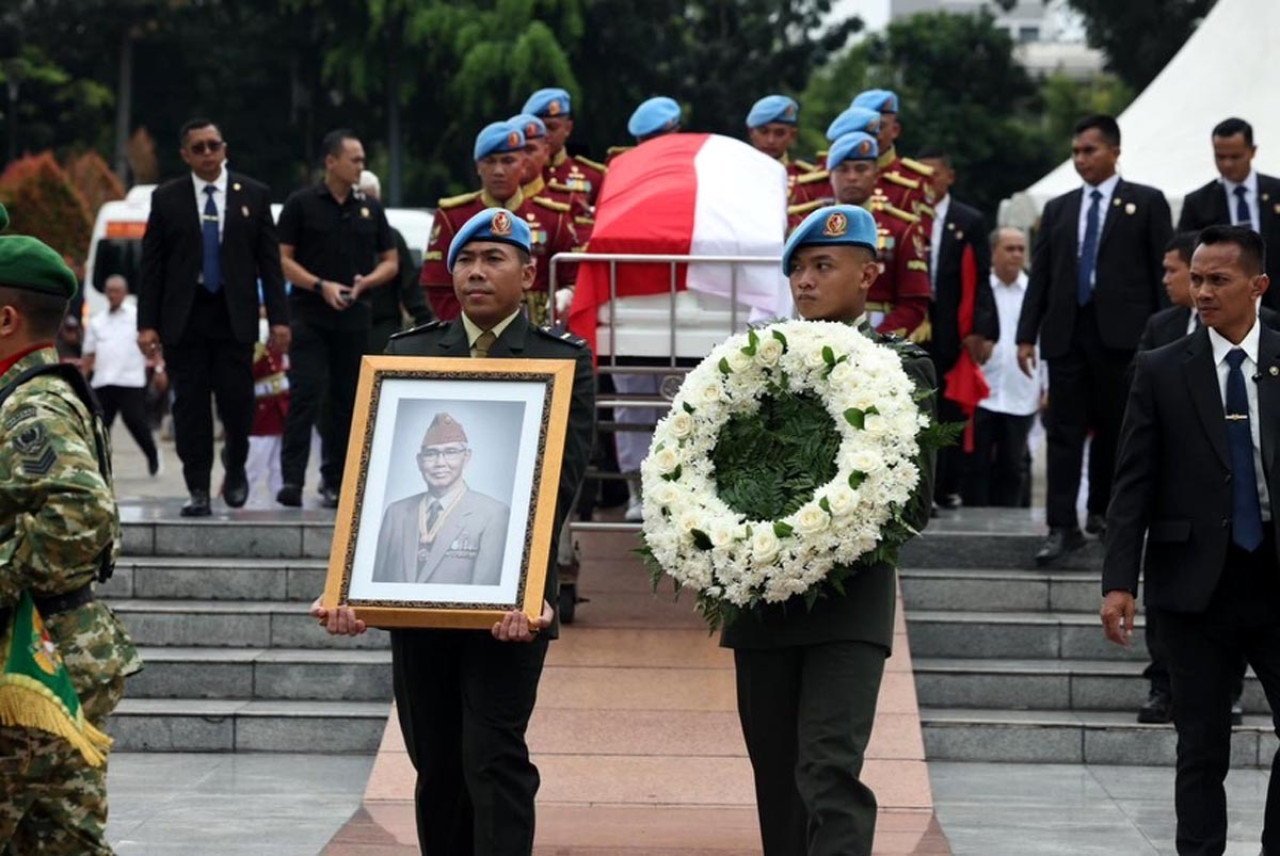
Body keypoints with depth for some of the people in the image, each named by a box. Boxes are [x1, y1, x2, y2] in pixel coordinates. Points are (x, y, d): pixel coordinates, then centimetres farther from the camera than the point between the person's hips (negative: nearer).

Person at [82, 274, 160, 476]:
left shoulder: (137, 316, 4)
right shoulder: (96, 321, 16)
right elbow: (89, 355, 18)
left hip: (131, 381, -4)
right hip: (102, 382, 4)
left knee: (136, 422, -5)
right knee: (100, 424, 0)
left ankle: (153, 457, 15)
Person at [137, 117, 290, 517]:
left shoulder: (253, 195, 6)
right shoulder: (167, 198, 5)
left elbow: (269, 260, 5)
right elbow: (150, 264, 4)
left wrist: (278, 317, -2)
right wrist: (147, 323, -4)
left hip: (234, 315, 0)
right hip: (184, 316, 0)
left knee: (237, 400, -6)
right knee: (190, 405, -1)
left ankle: (235, 466, 21)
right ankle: (198, 490, 4)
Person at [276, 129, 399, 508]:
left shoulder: (370, 208, 12)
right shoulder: (301, 204, 1)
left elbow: (390, 262, 15)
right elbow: (282, 259, -1)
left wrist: (366, 282, -5)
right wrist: (321, 286, -14)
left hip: (355, 317, 4)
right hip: (310, 316, -4)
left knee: (346, 399, 5)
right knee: (305, 394, -12)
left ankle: (336, 481, 11)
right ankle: (292, 479, -15)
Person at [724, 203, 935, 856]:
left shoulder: (901, 368, 0)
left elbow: (913, 500, -4)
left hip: (848, 603, -5)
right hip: (762, 602, 5)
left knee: (831, 772, -16)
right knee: (778, 783, 10)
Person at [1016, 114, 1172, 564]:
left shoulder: (1146, 203, 5)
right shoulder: (1058, 209, 15)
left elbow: (1164, 270, 1)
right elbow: (1039, 275, 12)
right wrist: (1027, 335, 4)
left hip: (1121, 334, -3)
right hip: (1067, 333, 3)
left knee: (1115, 427, 6)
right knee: (1064, 430, -3)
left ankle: (1104, 511, 21)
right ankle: (1063, 527, -5)